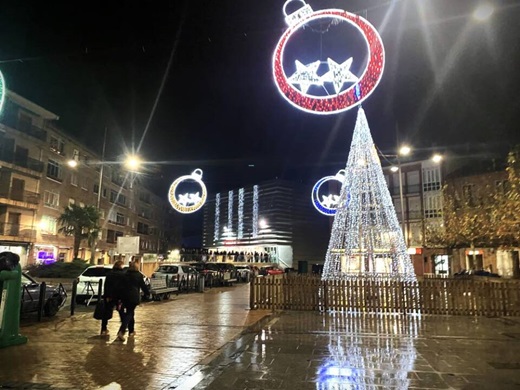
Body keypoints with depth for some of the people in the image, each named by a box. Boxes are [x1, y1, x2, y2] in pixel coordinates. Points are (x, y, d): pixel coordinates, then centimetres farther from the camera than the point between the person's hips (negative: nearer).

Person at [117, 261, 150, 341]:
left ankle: (131, 331, 28)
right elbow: (143, 286, 2)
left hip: (125, 296, 5)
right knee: (129, 313, -1)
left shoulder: (125, 274, 8)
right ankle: (122, 331, -18)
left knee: (130, 313, 19)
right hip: (134, 297, -5)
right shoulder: (139, 275, -4)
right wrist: (147, 293, 16)